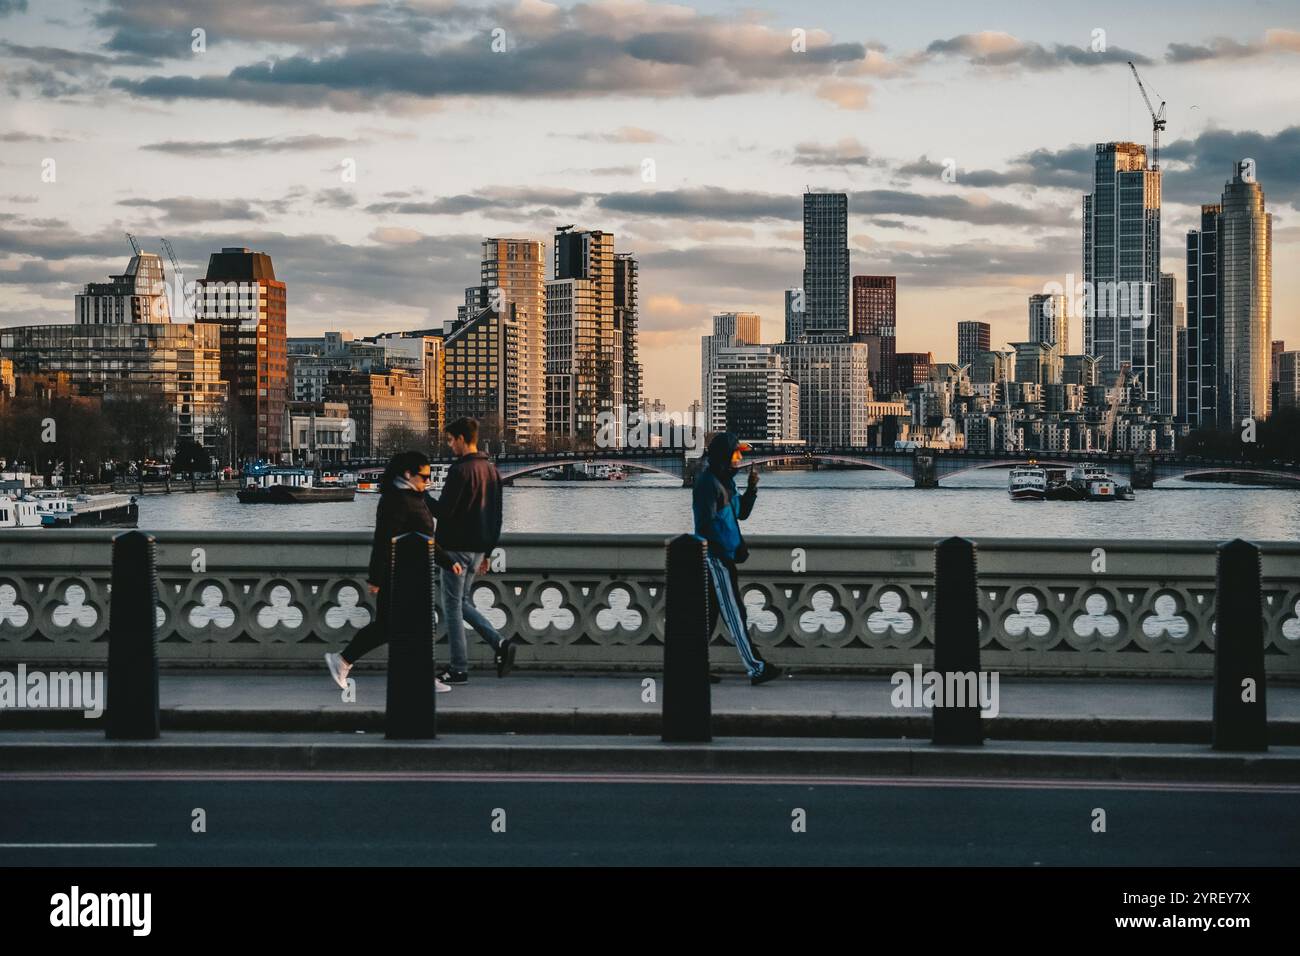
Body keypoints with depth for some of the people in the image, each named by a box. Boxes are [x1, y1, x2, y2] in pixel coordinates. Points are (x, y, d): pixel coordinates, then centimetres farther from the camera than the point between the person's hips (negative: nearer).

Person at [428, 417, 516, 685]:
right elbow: (496, 516, 16)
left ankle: (459, 670, 4)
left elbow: (443, 510, -21)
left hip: (457, 547, -8)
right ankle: (500, 644, 1)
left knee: (452, 605, 1)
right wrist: (487, 553, 20)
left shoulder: (460, 470, -16)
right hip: (478, 549, 8)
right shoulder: (491, 470, 11)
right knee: (463, 602, 18)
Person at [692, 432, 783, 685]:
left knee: (710, 614, 11)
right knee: (734, 614, -8)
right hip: (717, 557, -10)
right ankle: (756, 669, -8)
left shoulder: (725, 480, 15)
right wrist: (729, 552, -17)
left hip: (723, 556, 10)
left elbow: (741, 513, 20)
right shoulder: (708, 481, -14)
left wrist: (751, 489, 4)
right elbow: (707, 522, -19)